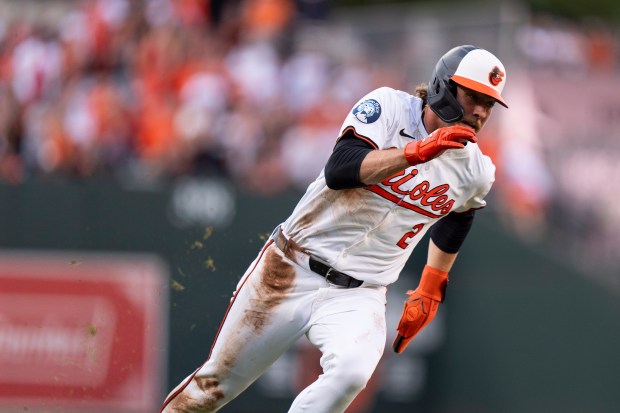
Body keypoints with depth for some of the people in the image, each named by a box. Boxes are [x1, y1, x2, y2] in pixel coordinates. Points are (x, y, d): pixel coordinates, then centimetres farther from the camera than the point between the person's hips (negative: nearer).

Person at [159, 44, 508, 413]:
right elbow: (339, 171, -26)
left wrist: (431, 291, 21)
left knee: (351, 371, -32)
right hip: (292, 270, -1)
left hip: (359, 295, 1)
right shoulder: (389, 107, -10)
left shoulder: (476, 172, 0)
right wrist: (415, 152, -35)